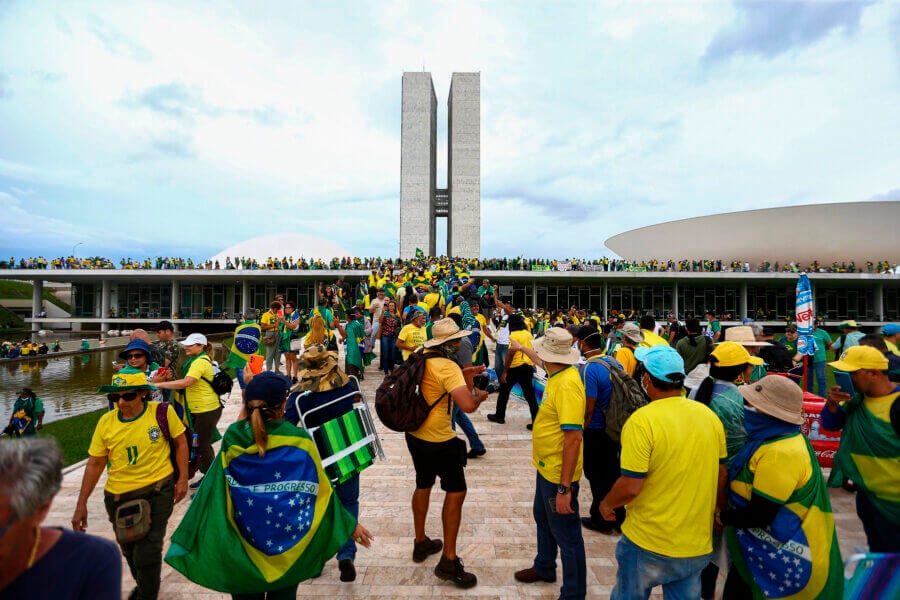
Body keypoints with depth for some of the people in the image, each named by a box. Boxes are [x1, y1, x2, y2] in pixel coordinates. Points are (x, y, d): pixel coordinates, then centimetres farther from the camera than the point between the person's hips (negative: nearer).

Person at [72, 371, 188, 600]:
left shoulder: (163, 412, -15)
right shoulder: (106, 422, -5)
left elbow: (180, 443, -4)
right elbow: (95, 463, 3)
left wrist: (182, 478, -8)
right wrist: (81, 504, 4)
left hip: (157, 491, -4)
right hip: (119, 496, 4)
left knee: (147, 553, -4)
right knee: (129, 551, 23)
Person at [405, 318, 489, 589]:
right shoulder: (448, 367, -24)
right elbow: (467, 405, -34)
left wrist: (464, 374, 17)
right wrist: (479, 395, -13)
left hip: (415, 434, 9)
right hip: (438, 441, -9)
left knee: (423, 485, 23)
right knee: (456, 492, 4)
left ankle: (421, 543, 40)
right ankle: (448, 561, 12)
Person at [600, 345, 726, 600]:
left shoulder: (642, 420, -24)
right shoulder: (710, 416, -6)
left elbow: (631, 486, -23)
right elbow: (720, 475, 6)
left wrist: (606, 504, -4)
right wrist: (716, 508, 23)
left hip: (648, 544, -5)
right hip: (697, 545, 5)